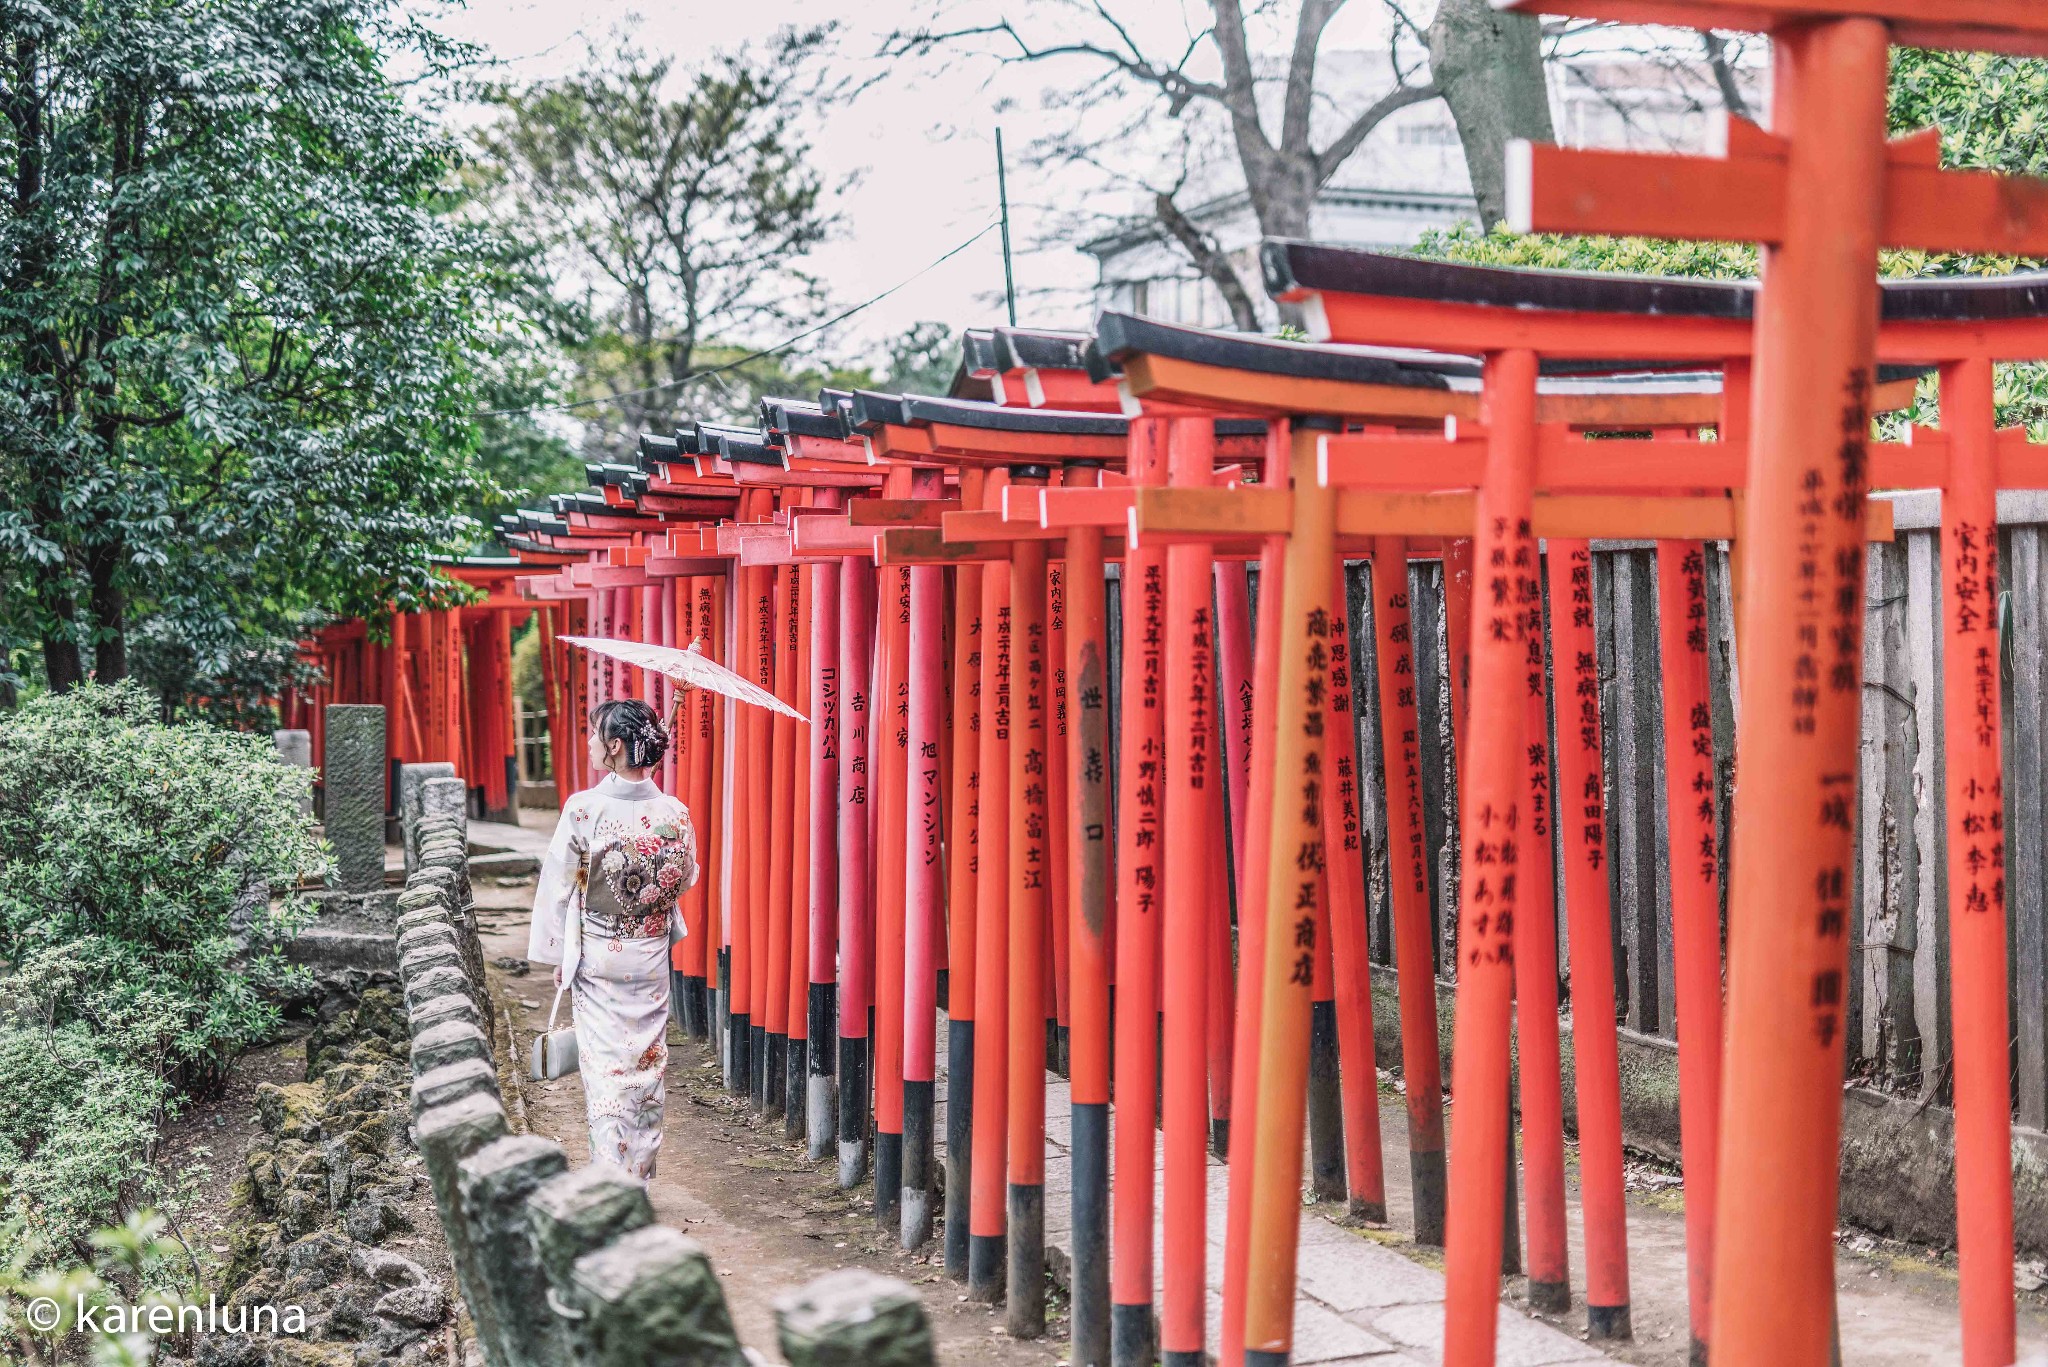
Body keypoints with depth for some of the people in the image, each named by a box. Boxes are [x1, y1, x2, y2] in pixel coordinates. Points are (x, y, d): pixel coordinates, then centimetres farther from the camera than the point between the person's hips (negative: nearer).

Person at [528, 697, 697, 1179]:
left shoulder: (583, 809, -16)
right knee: (647, 1066, 14)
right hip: (652, 962, 3)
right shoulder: (675, 813, -7)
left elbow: (558, 886, -9)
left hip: (597, 962, -3)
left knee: (605, 1067, 4)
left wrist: (559, 955, 3)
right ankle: (640, 1172, 23)